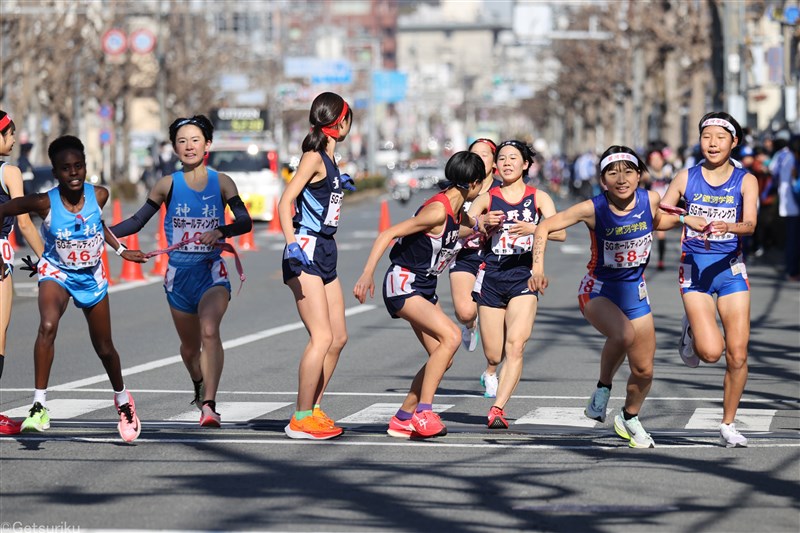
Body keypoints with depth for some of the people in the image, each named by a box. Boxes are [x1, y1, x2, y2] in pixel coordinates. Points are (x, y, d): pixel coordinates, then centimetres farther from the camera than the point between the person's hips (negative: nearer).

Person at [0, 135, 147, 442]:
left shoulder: (98, 196, -13)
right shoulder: (44, 203, -23)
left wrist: (121, 250, 10)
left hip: (92, 276, 3)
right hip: (56, 273, -3)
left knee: (104, 347, 15)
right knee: (47, 326, -33)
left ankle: (122, 398, 43)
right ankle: (39, 406, -29)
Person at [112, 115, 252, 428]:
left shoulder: (221, 182, -1)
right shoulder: (168, 185, 2)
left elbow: (245, 221, -10)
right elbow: (137, 222, 5)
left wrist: (221, 231, -30)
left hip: (212, 272, -2)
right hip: (179, 273, 2)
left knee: (209, 330, -27)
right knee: (189, 346, 14)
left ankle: (209, 406, -30)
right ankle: (200, 389, 45)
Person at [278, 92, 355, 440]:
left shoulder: (329, 159, 14)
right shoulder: (314, 158, -11)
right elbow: (285, 202, -19)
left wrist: (340, 184, 50)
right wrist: (292, 244, -30)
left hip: (325, 254, 10)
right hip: (306, 252, -10)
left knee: (338, 337, 11)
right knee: (322, 337, -14)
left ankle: (314, 410, 19)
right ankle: (301, 419, -9)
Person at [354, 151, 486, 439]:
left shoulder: (457, 212, 7)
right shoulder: (437, 210, -21)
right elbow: (388, 234, -24)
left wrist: (478, 226, 14)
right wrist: (367, 274, -31)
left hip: (425, 288, 10)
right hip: (402, 285, -10)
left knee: (442, 358, 6)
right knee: (451, 336, -25)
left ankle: (402, 420, 17)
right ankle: (422, 412, -21)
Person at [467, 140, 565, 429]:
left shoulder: (538, 197, 4)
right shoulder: (487, 198, 8)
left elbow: (560, 232, -9)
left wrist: (533, 228, -28)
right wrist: (482, 221, -22)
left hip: (523, 277, -1)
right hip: (491, 275, 1)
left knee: (515, 345, -19)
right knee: (494, 354, 5)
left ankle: (498, 408, -21)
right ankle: (491, 370, 42)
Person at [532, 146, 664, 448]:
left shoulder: (650, 200, -12)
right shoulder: (593, 209, -21)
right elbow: (545, 228, -14)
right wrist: (537, 267, -24)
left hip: (635, 290, 4)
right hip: (598, 290, -4)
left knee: (644, 371, 8)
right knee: (623, 334, -36)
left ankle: (629, 418, 37)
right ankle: (603, 389, -10)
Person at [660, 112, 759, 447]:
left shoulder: (745, 181, -1)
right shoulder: (686, 178, 1)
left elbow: (750, 224, -15)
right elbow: (657, 219, 2)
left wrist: (731, 226, -36)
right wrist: (686, 218, -16)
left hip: (730, 268, 1)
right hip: (694, 269, -1)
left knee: (738, 355, -3)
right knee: (711, 351, -17)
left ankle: (728, 424, 15)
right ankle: (691, 331, 19)